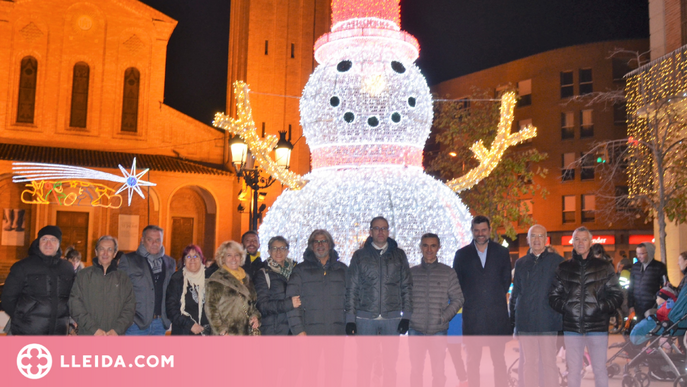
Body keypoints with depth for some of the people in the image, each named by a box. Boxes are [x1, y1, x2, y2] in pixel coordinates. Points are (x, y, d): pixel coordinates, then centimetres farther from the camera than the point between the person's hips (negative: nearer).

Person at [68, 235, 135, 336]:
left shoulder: (123, 278, 12)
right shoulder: (83, 275, 8)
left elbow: (129, 307, 6)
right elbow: (75, 306, 0)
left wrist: (117, 329, -9)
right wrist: (93, 329, -10)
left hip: (115, 336, 1)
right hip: (87, 335, -1)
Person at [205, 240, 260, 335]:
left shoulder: (246, 278, 18)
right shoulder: (216, 280, 0)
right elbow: (210, 308, -5)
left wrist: (255, 316, 6)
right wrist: (222, 331, -11)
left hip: (248, 333, 5)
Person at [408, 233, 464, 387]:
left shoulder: (448, 272, 3)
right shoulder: (412, 272, 7)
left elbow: (457, 299, 3)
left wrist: (444, 317, -8)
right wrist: (408, 316, -4)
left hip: (439, 330, -1)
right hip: (415, 330, 1)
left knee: (438, 371, 4)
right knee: (415, 370, 8)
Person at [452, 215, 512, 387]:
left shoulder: (502, 252, 7)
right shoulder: (462, 254, 6)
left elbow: (507, 280, 11)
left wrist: (497, 297, 5)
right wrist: (468, 300, 3)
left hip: (497, 315, 0)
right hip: (472, 315, 0)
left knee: (499, 359, 4)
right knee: (473, 359, 5)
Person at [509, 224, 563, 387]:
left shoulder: (557, 261, 3)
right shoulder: (520, 263, 12)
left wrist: (564, 319, -1)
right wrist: (512, 321, 10)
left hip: (548, 322, -2)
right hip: (525, 323, 2)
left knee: (548, 363, 4)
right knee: (528, 363, 7)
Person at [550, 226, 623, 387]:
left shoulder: (604, 267, 5)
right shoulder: (563, 268, 8)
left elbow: (617, 295, 5)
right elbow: (553, 296, 10)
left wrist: (601, 308, -9)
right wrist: (565, 307, -6)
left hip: (597, 327, -1)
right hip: (571, 327, 1)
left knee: (600, 370, 6)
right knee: (573, 371, 7)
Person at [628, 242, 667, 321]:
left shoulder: (659, 266, -1)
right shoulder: (635, 266, 10)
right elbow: (631, 287, 14)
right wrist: (631, 305, 10)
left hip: (652, 307, -4)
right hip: (638, 307, 4)